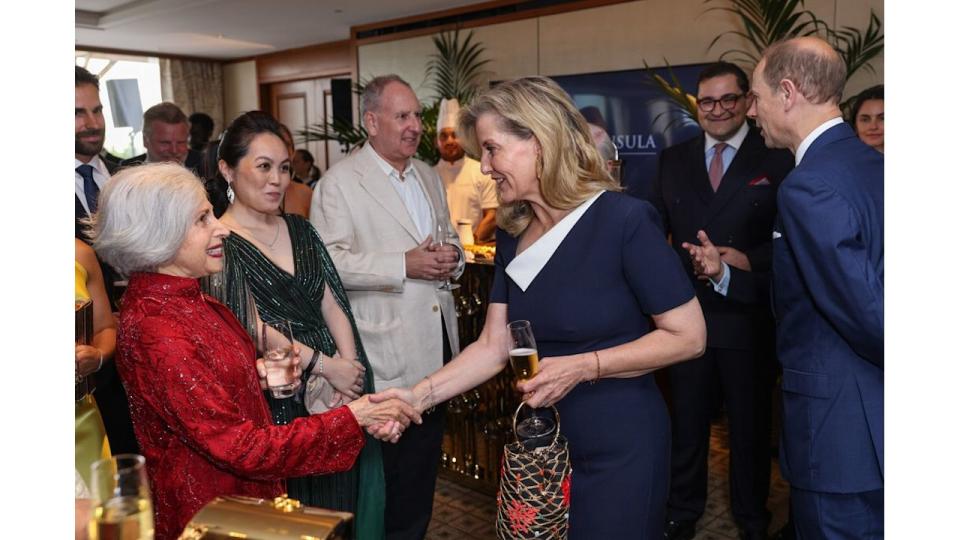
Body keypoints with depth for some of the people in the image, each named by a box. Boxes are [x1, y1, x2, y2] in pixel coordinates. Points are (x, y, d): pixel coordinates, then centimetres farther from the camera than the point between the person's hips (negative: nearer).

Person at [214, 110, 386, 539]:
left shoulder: (299, 229, 9)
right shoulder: (219, 243, -10)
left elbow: (332, 304, 6)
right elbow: (253, 330, -16)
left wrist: (348, 366, -8)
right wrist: (327, 367, -13)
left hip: (341, 393, 6)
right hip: (279, 404, -5)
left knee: (350, 503, 16)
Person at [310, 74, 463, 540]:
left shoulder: (429, 176, 14)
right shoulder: (339, 182, -8)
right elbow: (328, 261, -17)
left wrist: (451, 259, -3)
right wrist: (404, 265, -22)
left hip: (435, 348, 7)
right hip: (385, 357, -6)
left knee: (423, 469, 19)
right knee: (385, 479, 6)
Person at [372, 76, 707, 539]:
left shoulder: (623, 221, -19)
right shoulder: (512, 235, 1)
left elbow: (688, 337, -17)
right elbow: (493, 347, -1)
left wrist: (582, 367, -23)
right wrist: (419, 395, -13)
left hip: (618, 447, -6)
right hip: (541, 443, 6)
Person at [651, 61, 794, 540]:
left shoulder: (777, 159, -5)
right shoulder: (672, 160, 7)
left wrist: (745, 262, -20)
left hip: (748, 319, -2)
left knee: (750, 424, 15)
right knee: (685, 421, 15)